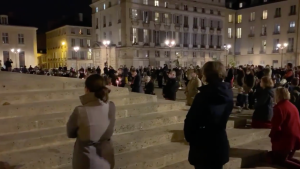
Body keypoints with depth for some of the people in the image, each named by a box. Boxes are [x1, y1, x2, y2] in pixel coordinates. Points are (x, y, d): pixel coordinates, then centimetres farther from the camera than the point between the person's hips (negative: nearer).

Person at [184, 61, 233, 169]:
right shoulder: (228, 94, -3)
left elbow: (190, 122, -16)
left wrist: (189, 137, 0)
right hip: (220, 144, 6)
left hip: (203, 146, -6)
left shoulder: (203, 96, -22)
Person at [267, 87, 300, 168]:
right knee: (286, 157, 24)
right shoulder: (293, 106, 10)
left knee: (277, 159, 5)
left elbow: (276, 126, -19)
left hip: (285, 139, -9)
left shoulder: (279, 107, -17)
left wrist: (272, 136, -2)